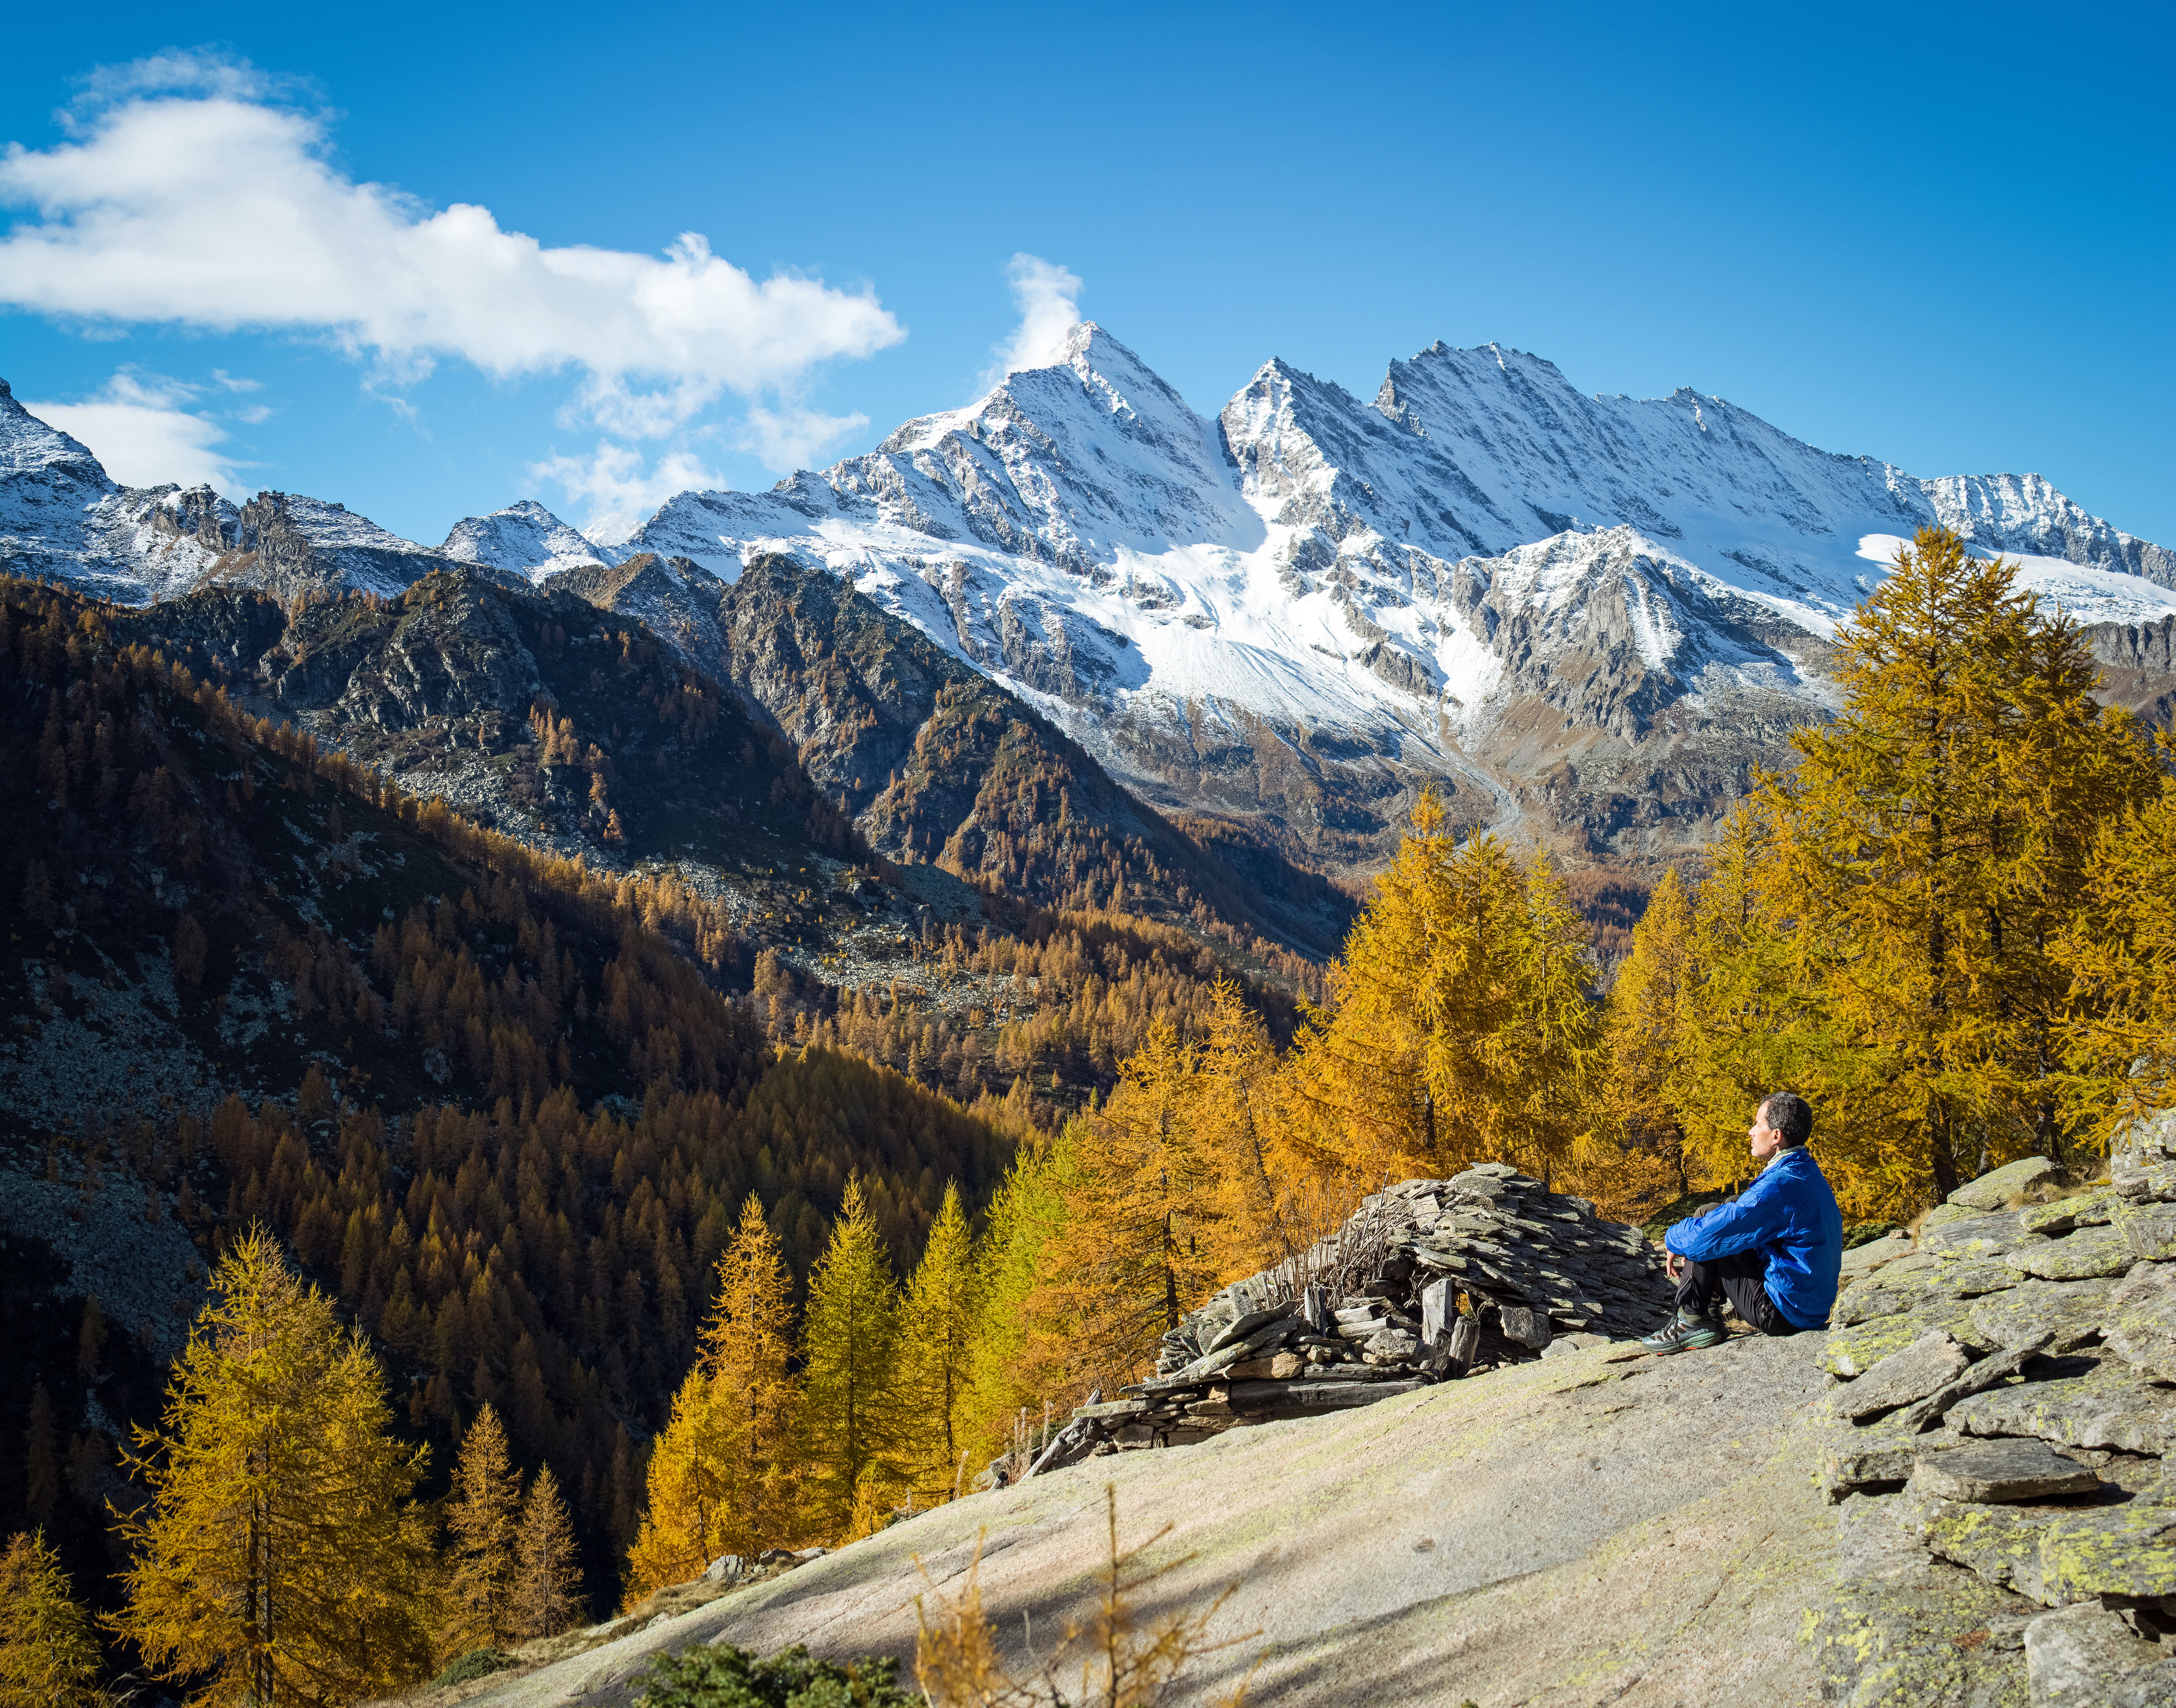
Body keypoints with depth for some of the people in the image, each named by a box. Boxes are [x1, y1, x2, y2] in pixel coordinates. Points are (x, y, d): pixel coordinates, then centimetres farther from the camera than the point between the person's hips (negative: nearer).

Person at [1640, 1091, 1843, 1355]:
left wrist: (1673, 1239, 0)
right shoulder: (1808, 1173, 7)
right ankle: (1709, 1320, 15)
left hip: (1783, 1313, -10)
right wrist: (1681, 1244, 13)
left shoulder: (1780, 1187, -25)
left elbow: (1706, 1236, -22)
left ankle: (1695, 1321, 0)